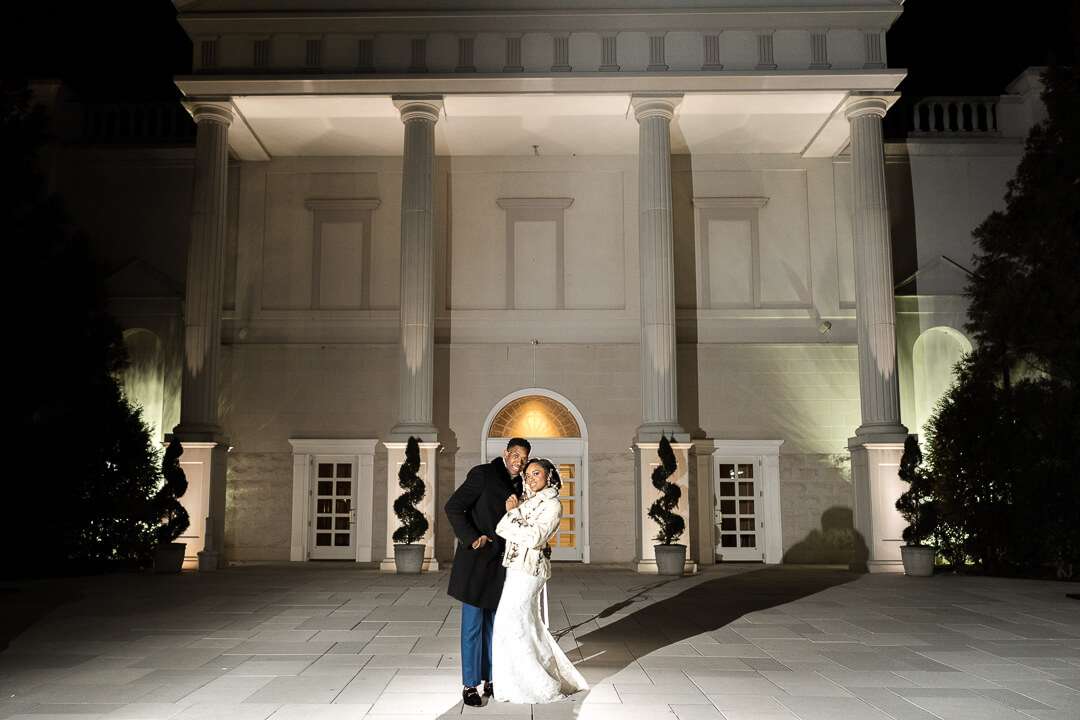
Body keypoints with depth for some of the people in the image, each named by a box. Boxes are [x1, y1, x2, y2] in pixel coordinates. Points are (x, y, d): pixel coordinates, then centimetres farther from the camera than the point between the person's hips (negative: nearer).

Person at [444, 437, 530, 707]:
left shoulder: (518, 485, 10)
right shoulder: (483, 474, -11)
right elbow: (453, 508, -14)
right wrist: (472, 538, -18)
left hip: (500, 563, 7)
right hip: (477, 561, -6)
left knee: (494, 624, 13)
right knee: (473, 625, 0)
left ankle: (490, 679, 25)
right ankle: (469, 685, 10)